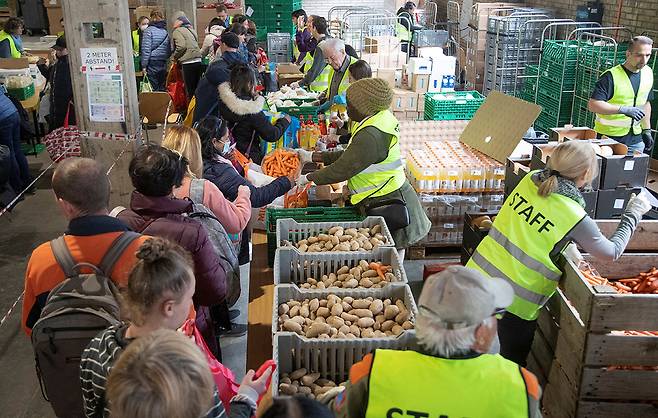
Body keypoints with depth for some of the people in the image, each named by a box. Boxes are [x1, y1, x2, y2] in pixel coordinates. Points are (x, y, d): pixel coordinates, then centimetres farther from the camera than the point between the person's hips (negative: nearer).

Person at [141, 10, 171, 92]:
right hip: (163, 65, 5)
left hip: (152, 64, -5)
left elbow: (146, 49, -10)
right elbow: (169, 51, 15)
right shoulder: (165, 32, 10)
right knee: (162, 89, 10)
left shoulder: (149, 31, -6)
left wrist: (144, 66, -8)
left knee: (153, 89, -4)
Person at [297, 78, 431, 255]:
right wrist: (312, 156, 12)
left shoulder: (371, 136, -26)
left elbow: (342, 169, -21)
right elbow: (349, 155, 12)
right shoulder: (381, 118, 7)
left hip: (389, 204, -10)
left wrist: (308, 178, -8)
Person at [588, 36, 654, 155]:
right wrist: (624, 109, -31)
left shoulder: (648, 73, 6)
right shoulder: (611, 76, -17)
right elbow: (593, 105, -25)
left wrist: (647, 130, 18)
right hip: (609, 138, -6)